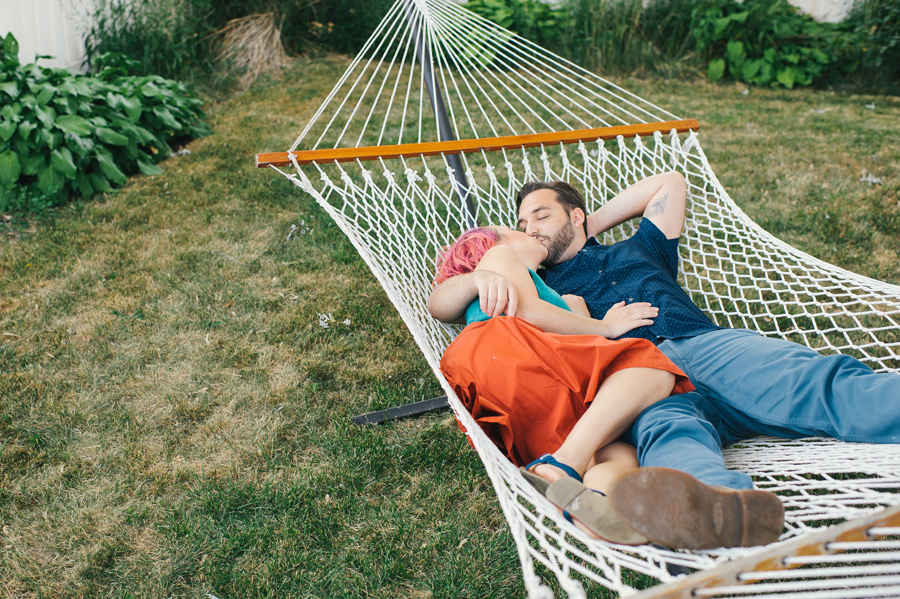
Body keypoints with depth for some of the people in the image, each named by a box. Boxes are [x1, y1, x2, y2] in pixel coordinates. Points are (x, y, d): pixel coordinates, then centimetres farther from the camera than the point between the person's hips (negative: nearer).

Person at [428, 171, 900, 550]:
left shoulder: (636, 251, 36)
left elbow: (670, 182, 48)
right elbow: (439, 305, 24)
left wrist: (591, 228, 43)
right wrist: (481, 277, 0)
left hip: (703, 342, 3)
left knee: (809, 382, -30)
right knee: (668, 429, -40)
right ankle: (723, 507, -71)